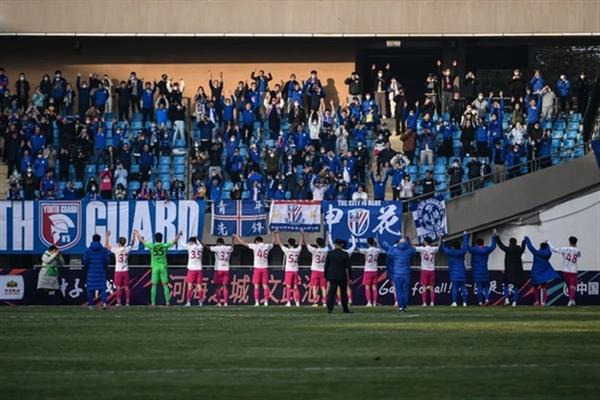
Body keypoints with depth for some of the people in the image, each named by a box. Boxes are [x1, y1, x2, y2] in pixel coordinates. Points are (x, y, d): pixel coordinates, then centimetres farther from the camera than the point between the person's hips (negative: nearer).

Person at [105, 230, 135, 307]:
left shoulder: (116, 250, -12)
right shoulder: (127, 249, -3)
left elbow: (106, 245, -3)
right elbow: (132, 243, 17)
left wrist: (107, 236, 1)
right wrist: (134, 235, 26)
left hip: (118, 271, -3)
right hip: (125, 271, 3)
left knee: (118, 287, 1)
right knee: (126, 287, 6)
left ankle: (118, 302, -2)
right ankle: (127, 302, 4)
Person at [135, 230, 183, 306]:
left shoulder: (152, 246, -6)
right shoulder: (165, 246, -4)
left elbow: (142, 241, 5)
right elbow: (174, 241, 10)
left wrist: (137, 234, 22)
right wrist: (179, 234, 27)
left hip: (155, 268, 0)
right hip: (163, 267, 0)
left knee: (154, 285, 3)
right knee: (165, 285, 4)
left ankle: (153, 303, -1)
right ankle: (167, 302, 0)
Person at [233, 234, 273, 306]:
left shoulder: (255, 246, -5)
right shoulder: (267, 246, 4)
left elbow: (244, 243, 1)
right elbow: (273, 243, 28)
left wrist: (236, 237, 15)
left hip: (257, 268, -3)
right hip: (265, 268, 3)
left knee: (256, 286, 1)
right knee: (265, 286, 4)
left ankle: (257, 302, -5)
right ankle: (266, 302, 0)